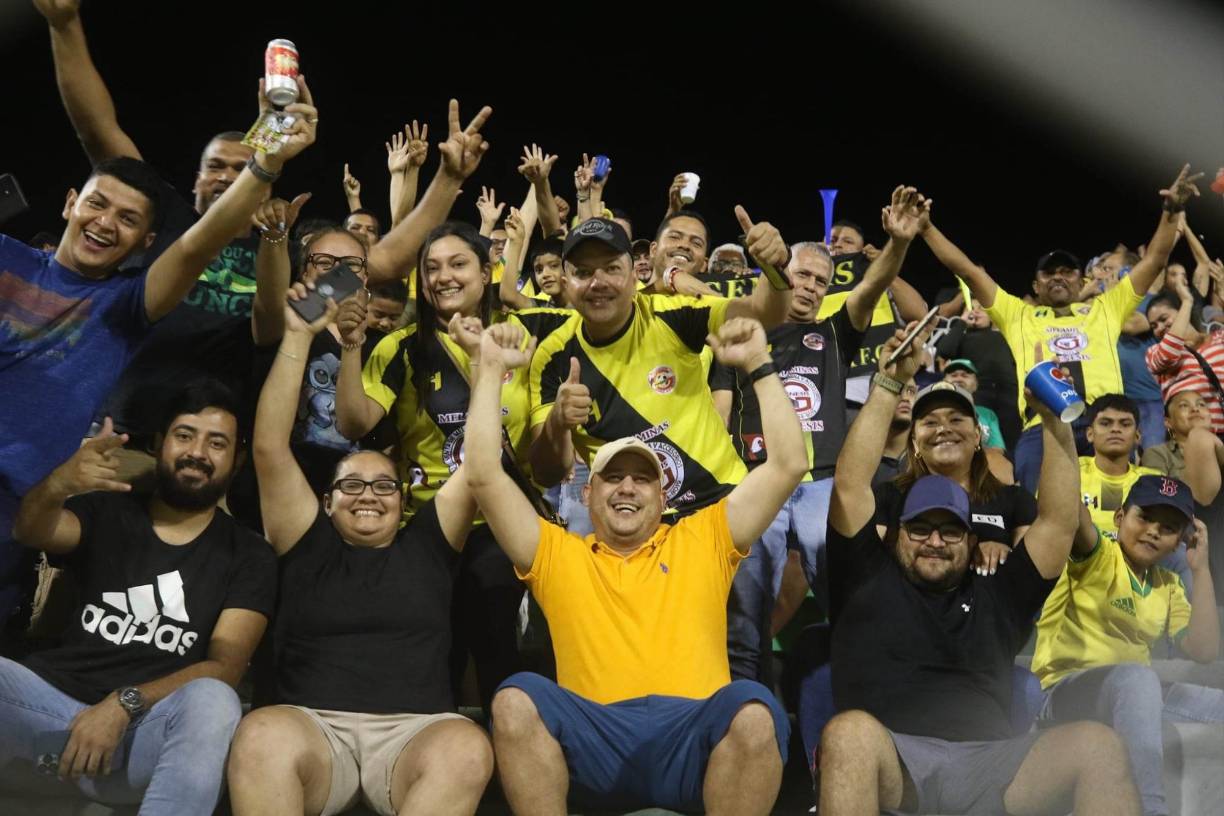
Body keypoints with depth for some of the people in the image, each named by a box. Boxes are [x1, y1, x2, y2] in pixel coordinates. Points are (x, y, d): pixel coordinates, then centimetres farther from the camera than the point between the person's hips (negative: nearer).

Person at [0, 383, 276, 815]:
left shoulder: (249, 556, 8)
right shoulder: (107, 512, 14)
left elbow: (225, 667, -4)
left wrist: (124, 705, -19)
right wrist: (58, 484, -31)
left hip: (146, 731, -1)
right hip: (52, 703, 2)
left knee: (212, 701, -34)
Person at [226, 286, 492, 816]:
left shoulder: (427, 544, 20)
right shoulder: (310, 545, 17)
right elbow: (269, 447, 9)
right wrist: (298, 338, 5)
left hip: (416, 730, 1)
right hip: (314, 727, 0)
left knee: (467, 749, -34)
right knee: (261, 735, -35)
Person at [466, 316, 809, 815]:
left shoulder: (702, 541, 21)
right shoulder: (557, 556, 20)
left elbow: (789, 464, 15)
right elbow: (484, 476, 12)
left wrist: (759, 365, 12)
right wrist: (491, 370, 14)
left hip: (694, 739, 0)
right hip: (592, 745, 0)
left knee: (754, 709, -32)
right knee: (515, 699, -28)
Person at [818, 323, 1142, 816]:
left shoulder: (996, 597, 23)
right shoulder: (870, 580, 17)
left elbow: (1059, 520, 18)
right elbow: (849, 486, 8)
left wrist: (1054, 425, 7)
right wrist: (889, 385, 6)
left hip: (986, 766, 3)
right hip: (890, 765, -2)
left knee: (1098, 744, -21)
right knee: (851, 732, -37)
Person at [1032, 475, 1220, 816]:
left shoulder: (1169, 585, 16)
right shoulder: (1097, 555, -4)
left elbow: (1204, 650, 2)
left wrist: (1200, 568, 2)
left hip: (1134, 695, 7)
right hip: (1066, 689, -7)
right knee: (1138, 678, -37)